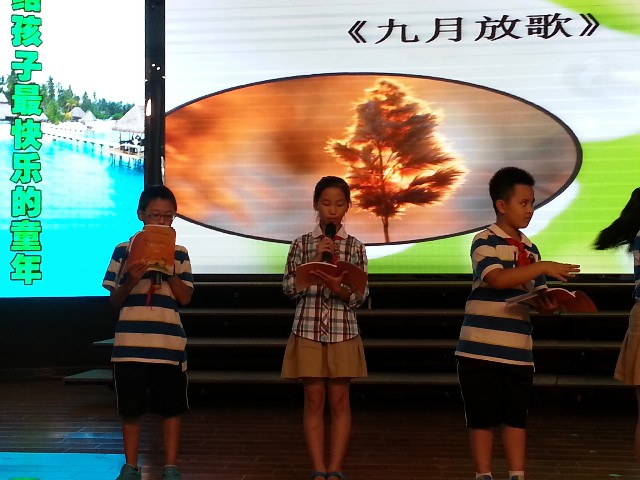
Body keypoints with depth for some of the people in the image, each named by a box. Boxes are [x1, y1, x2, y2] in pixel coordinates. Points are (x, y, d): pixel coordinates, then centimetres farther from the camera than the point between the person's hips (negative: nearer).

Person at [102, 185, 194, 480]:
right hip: (130, 343, 0)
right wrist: (130, 281, -15)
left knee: (171, 407, 6)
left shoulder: (180, 254, 6)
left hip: (169, 343, 0)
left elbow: (184, 298, -2)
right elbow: (114, 300, 4)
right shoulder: (123, 250, 4)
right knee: (131, 408, 7)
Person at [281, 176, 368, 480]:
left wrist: (339, 288, -21)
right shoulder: (301, 245, 2)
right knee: (314, 400, 3)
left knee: (339, 400, 3)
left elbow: (361, 296, -1)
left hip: (343, 332, 0)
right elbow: (289, 288, -4)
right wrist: (315, 260, -13)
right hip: (308, 330, 0)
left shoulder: (355, 247, 3)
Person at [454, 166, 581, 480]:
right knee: (483, 417, 4)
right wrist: (544, 267, -25)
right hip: (481, 348, -6)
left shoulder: (530, 249, 13)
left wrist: (552, 304, -11)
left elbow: (539, 300, 12)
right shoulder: (485, 242, -6)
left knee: (517, 417, 10)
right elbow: (498, 279, -24)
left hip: (518, 351, 6)